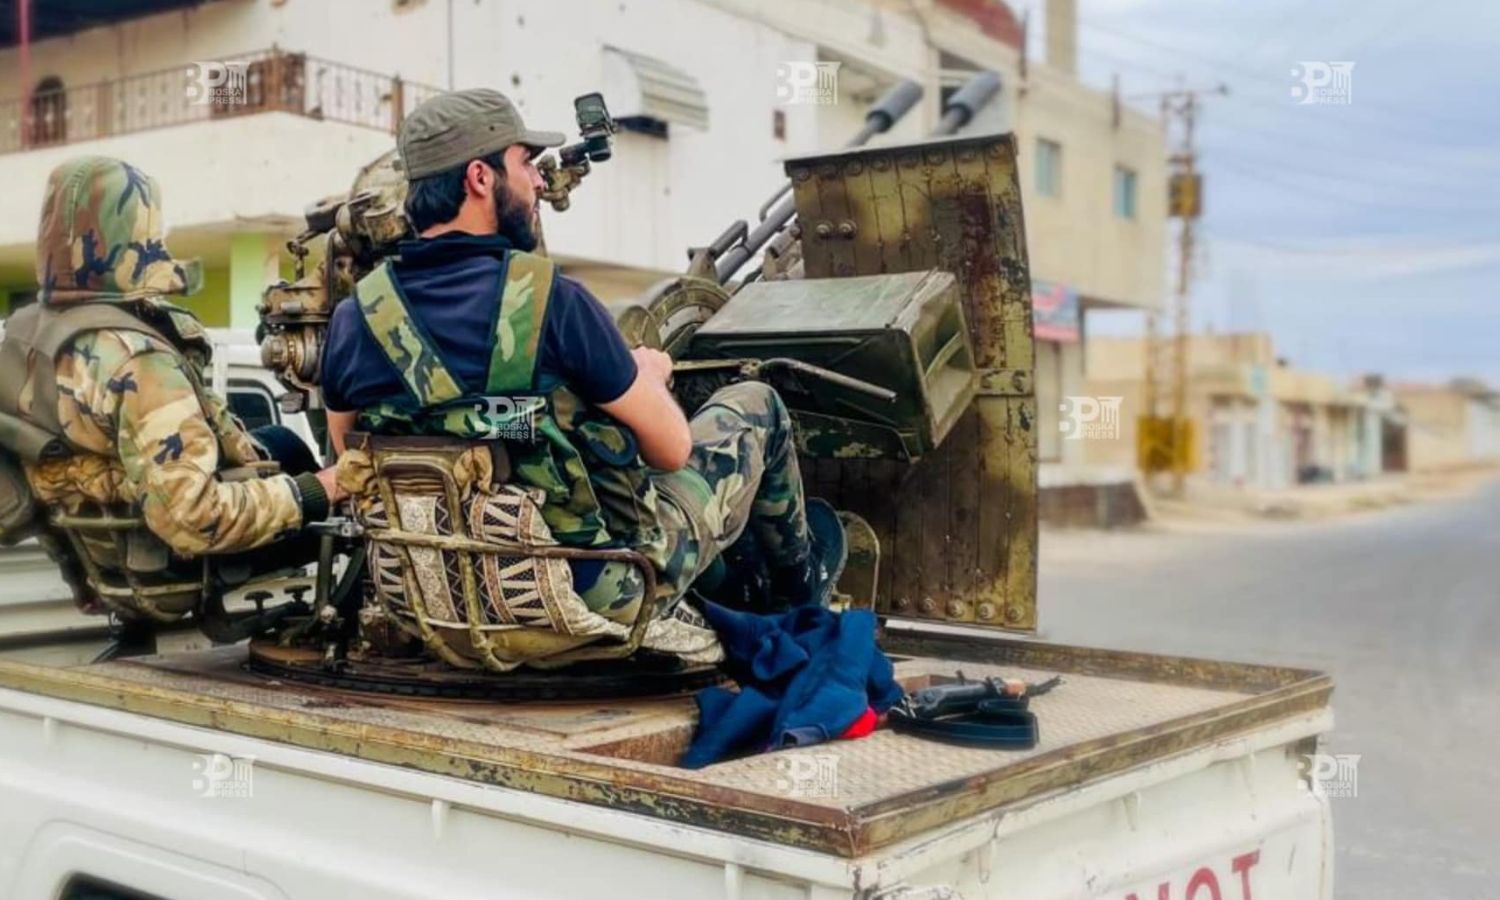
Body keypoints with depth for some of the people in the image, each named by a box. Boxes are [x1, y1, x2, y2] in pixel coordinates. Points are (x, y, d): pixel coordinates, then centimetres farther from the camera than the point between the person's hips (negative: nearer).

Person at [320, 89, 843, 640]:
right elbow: (672, 448, -16)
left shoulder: (351, 321, -10)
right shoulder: (552, 301, -25)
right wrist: (647, 375, 7)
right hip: (610, 592, -5)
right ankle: (800, 586, 42)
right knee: (756, 405, 16)